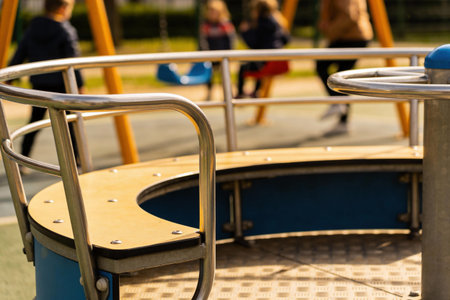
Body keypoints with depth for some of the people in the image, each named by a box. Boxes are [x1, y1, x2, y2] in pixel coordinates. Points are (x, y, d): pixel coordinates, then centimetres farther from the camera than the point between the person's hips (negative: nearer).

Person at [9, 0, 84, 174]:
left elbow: (19, 55, 5)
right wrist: (79, 85, -9)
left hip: (38, 84, 5)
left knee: (35, 122, 10)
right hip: (60, 84, -4)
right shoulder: (66, 32, -11)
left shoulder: (32, 29, 4)